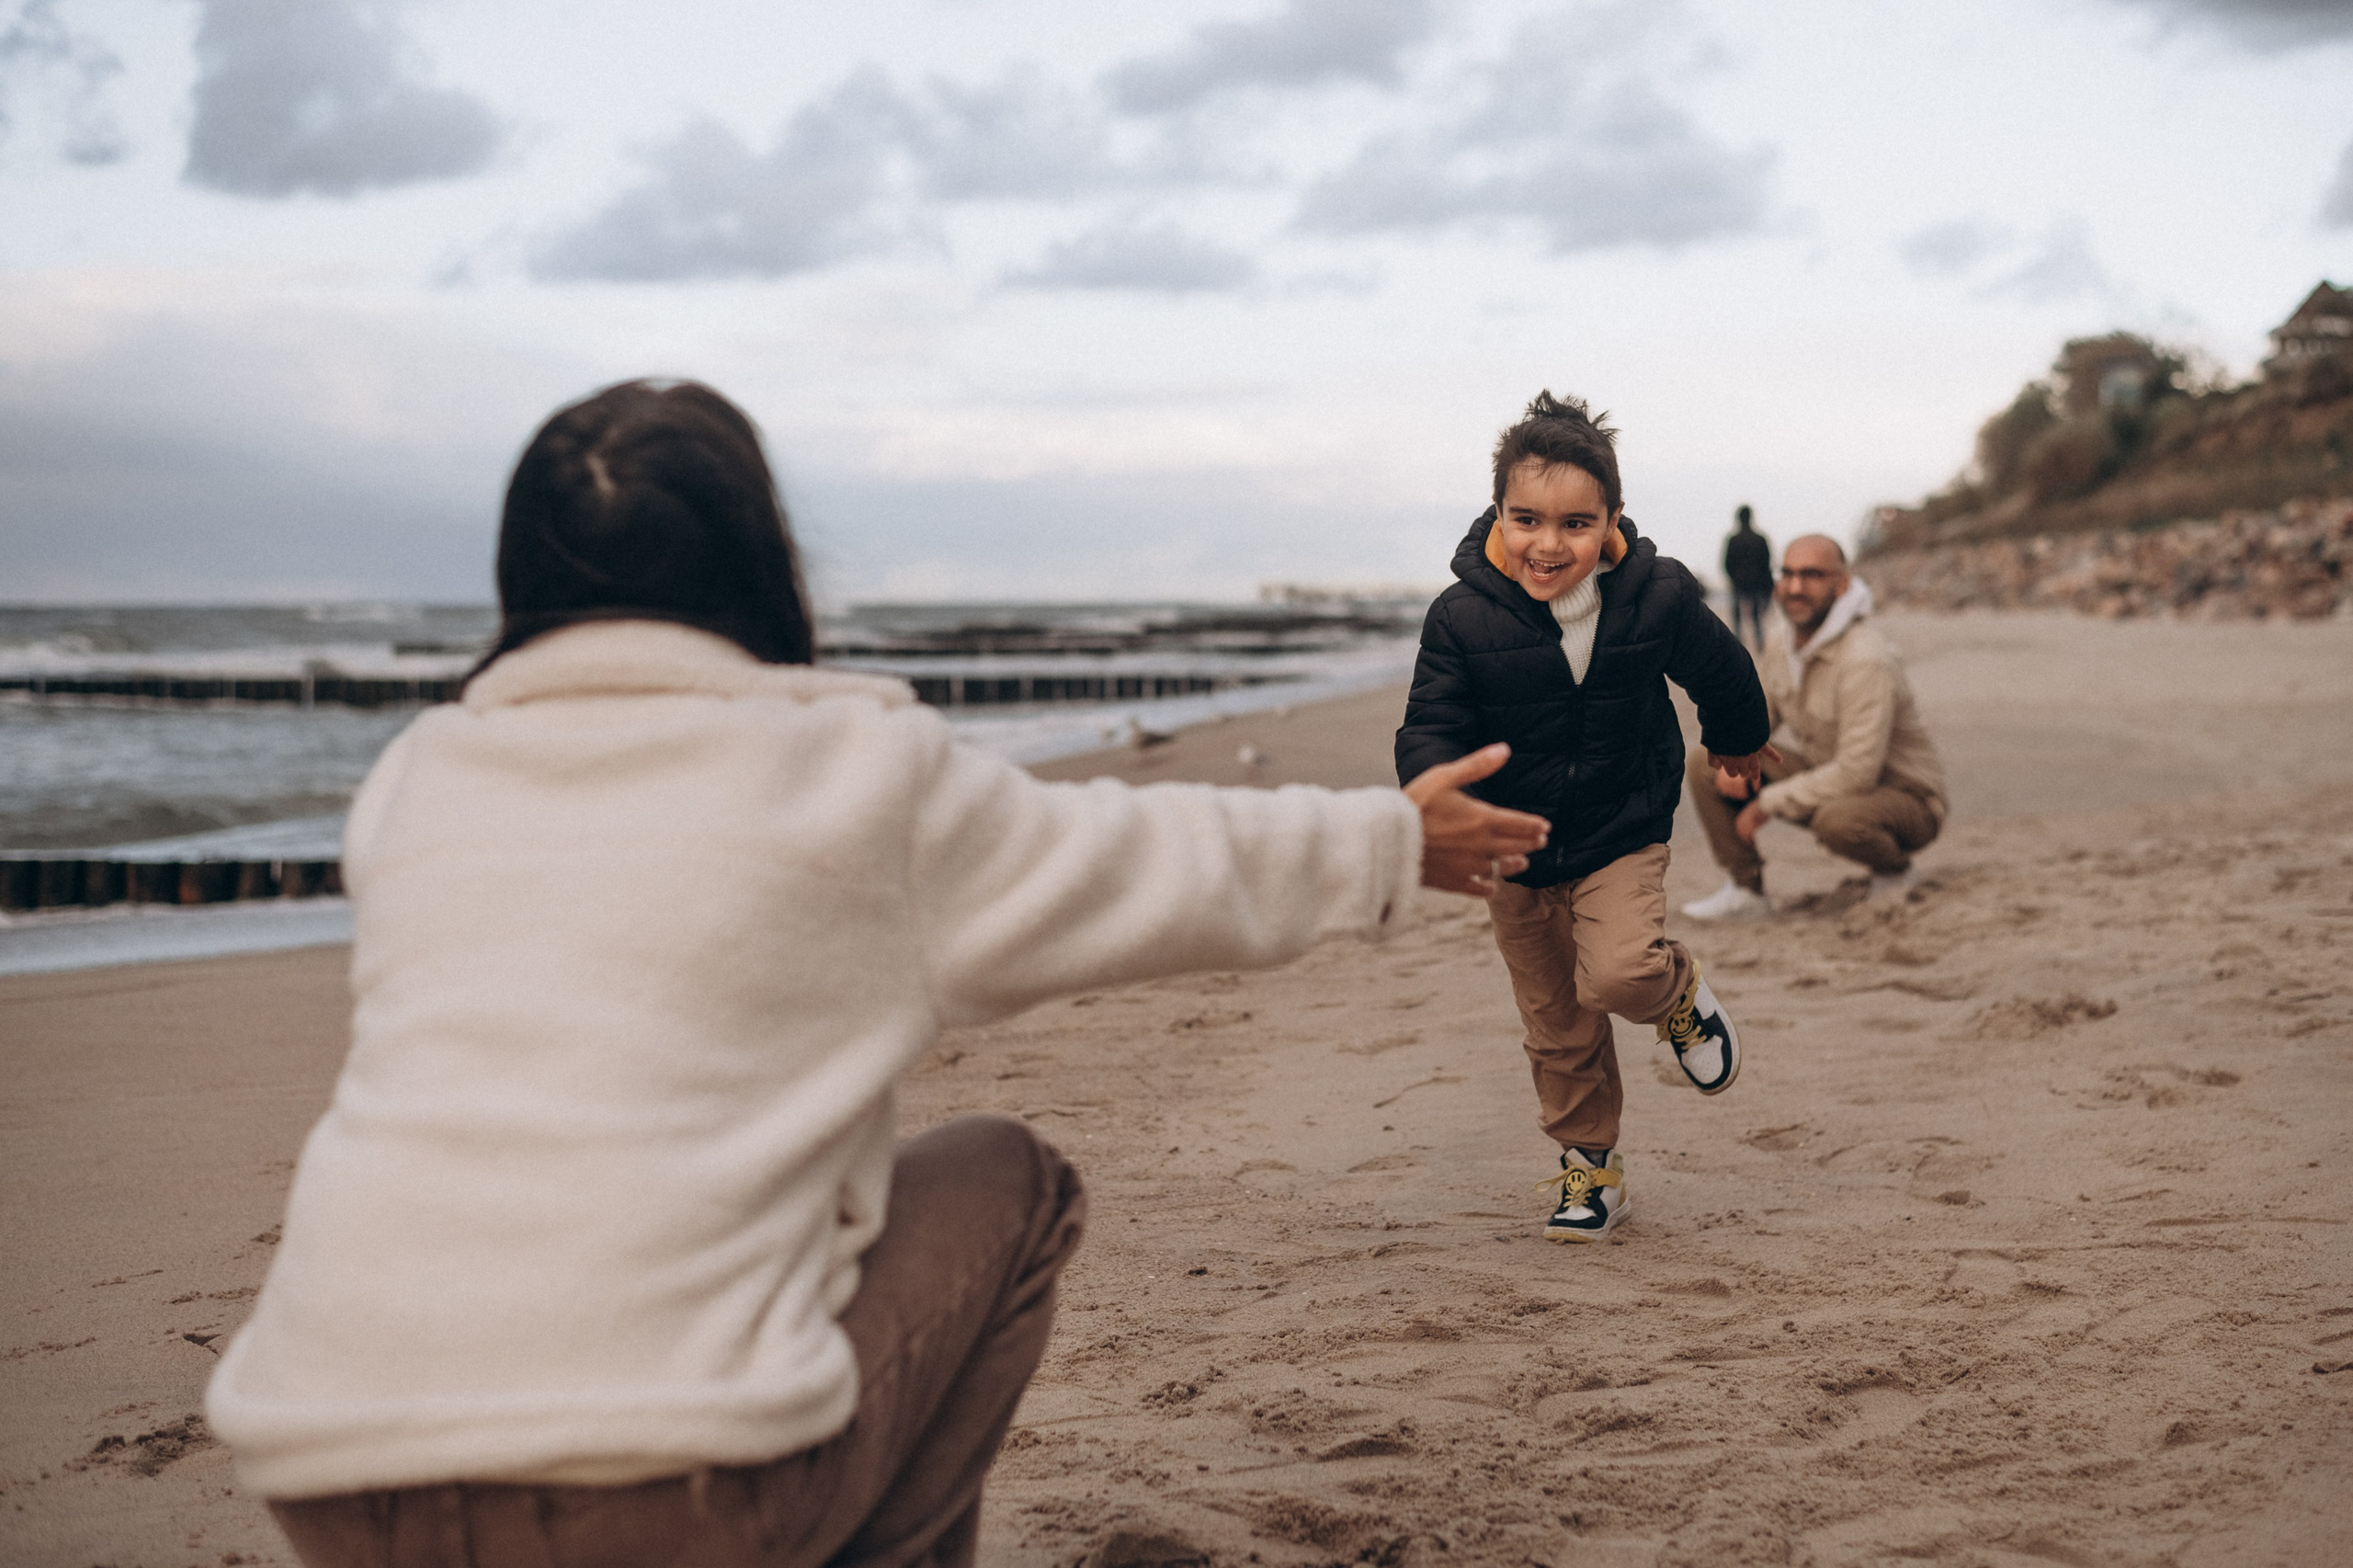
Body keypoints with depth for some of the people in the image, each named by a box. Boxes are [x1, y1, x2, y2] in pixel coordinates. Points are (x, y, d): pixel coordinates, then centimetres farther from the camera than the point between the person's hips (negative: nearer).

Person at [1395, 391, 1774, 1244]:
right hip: (1515, 847, 2)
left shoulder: (1655, 597, -16)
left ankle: (1679, 991, 10)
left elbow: (1722, 673, 4)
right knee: (1555, 1023, 11)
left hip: (1622, 830, -1)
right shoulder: (1462, 617, -19)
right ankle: (1590, 1167, 30)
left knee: (1619, 973, -25)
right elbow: (1430, 728, -16)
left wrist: (1738, 743, 22)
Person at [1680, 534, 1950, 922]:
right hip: (1826, 777, 7)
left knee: (1837, 819, -42)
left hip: (1907, 799, -7)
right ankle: (1745, 890, 3)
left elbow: (1857, 773, -32)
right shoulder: (1781, 641, -2)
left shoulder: (1865, 661, -28)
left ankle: (1894, 871, -7)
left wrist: (1769, 803, -24)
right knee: (1704, 763, -5)